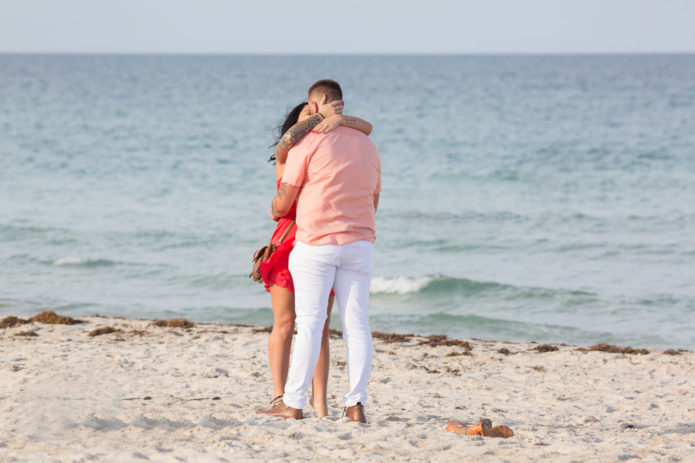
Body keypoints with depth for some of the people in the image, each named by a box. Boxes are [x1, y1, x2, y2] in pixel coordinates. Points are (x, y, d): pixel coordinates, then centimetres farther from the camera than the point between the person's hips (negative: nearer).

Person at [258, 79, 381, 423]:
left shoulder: (308, 143, -6)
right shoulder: (368, 146, 13)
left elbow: (283, 201, -4)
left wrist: (275, 213, 19)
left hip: (316, 243, -5)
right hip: (360, 245, 5)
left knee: (310, 323, -4)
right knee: (356, 324, 2)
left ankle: (293, 403, -2)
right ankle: (356, 404, -2)